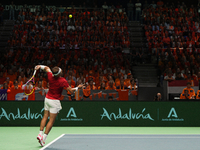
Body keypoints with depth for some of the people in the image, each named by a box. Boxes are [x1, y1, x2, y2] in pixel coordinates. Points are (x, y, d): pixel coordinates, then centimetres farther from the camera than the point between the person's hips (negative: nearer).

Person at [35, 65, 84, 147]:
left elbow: (47, 68, 13)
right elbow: (71, 91, -13)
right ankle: (44, 138, -4)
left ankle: (40, 134, 7)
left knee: (45, 117, 14)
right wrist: (78, 87, 1)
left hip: (47, 99, 6)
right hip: (54, 101, -6)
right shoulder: (63, 81, -22)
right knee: (51, 121, -1)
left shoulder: (50, 76, -8)